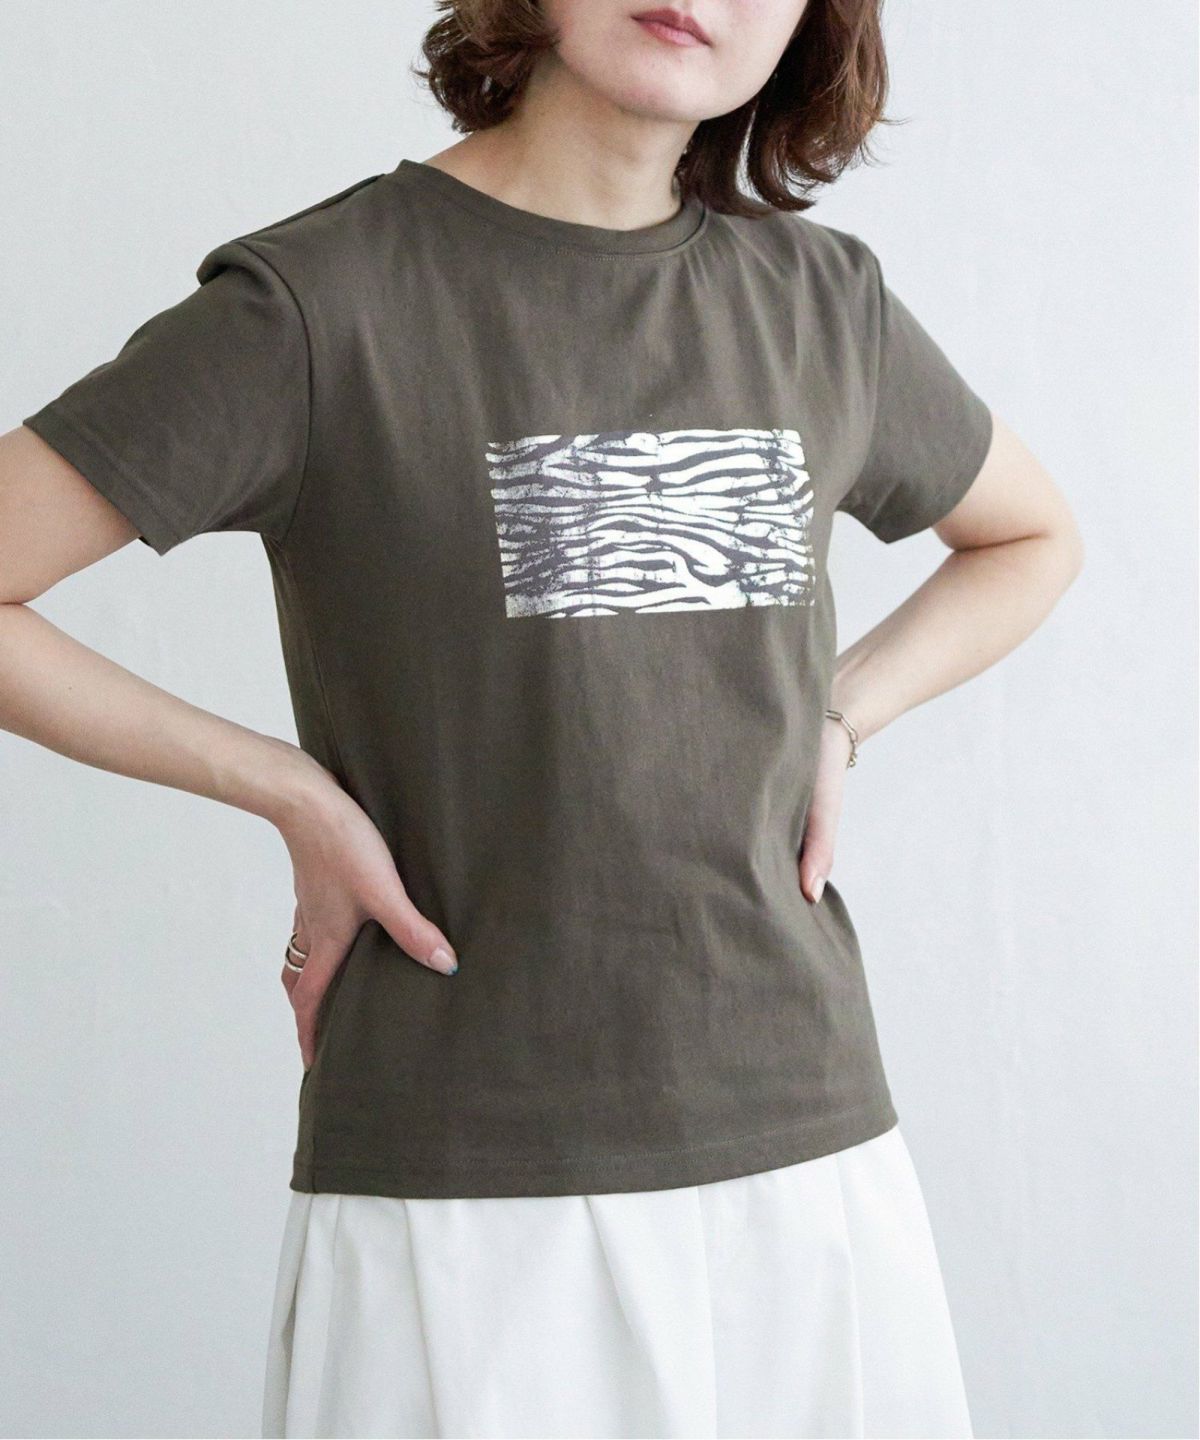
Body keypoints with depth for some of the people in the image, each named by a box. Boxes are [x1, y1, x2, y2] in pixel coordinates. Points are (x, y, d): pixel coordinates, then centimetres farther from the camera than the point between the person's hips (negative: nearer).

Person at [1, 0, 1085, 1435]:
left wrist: (839, 721, 8)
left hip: (810, 1153, 5)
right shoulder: (320, 296, -9)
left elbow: (1035, 534, 23)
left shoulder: (821, 299, 6)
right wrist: (290, 792, -9)